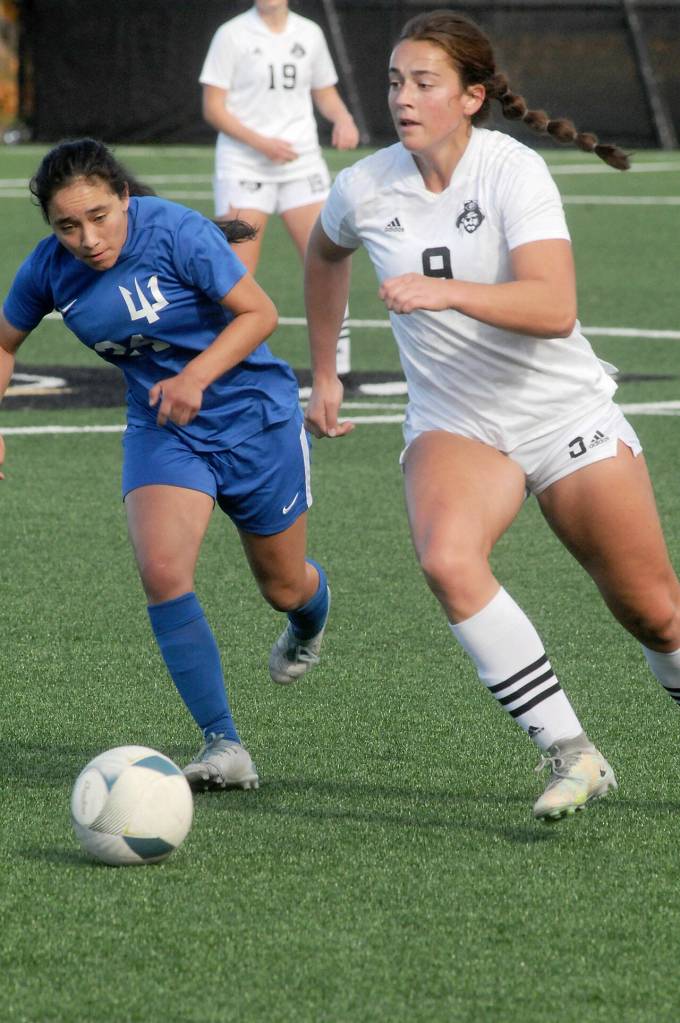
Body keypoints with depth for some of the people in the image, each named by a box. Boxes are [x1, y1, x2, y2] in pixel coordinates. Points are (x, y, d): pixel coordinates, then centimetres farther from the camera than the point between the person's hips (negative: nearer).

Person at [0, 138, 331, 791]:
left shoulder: (176, 233, -26)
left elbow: (259, 313, -18)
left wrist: (196, 377, -31)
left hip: (253, 415, -2)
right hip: (161, 429, 3)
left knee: (285, 586, 14)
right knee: (161, 571, -23)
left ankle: (306, 627, 55)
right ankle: (223, 746, -17)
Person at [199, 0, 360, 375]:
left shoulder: (309, 34, 9)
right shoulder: (233, 34, -3)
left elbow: (324, 92, 21)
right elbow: (213, 108, -6)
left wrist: (343, 118, -2)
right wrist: (260, 142, -18)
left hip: (301, 162, 3)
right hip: (243, 166, -3)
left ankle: (337, 366, 5)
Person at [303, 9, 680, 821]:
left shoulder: (512, 171, -18)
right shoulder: (365, 189, -5)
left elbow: (554, 308, -31)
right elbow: (325, 252, 21)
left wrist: (444, 291, -42)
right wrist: (323, 375, 21)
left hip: (568, 416, -2)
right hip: (453, 426, 2)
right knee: (446, 559, -29)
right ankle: (570, 755, -23)